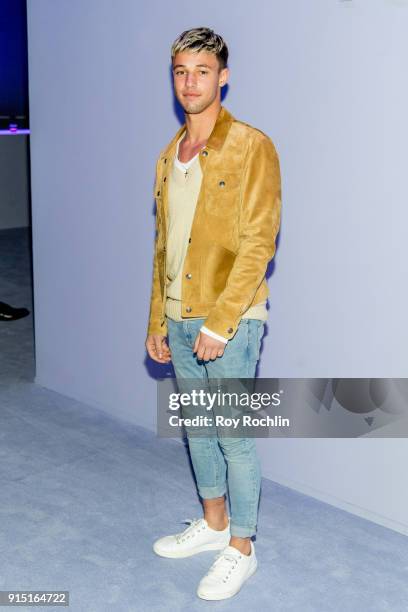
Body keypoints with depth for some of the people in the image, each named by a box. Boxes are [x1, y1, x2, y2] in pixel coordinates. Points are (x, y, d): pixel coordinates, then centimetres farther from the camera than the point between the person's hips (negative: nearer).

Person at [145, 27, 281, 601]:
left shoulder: (251, 147, -10)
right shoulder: (169, 156, 12)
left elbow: (258, 244, -16)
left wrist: (219, 323, -19)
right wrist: (157, 323, 14)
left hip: (230, 322, -7)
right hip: (180, 321, 7)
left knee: (234, 438, 2)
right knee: (197, 430, 18)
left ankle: (241, 549, 19)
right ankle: (214, 524, 37)